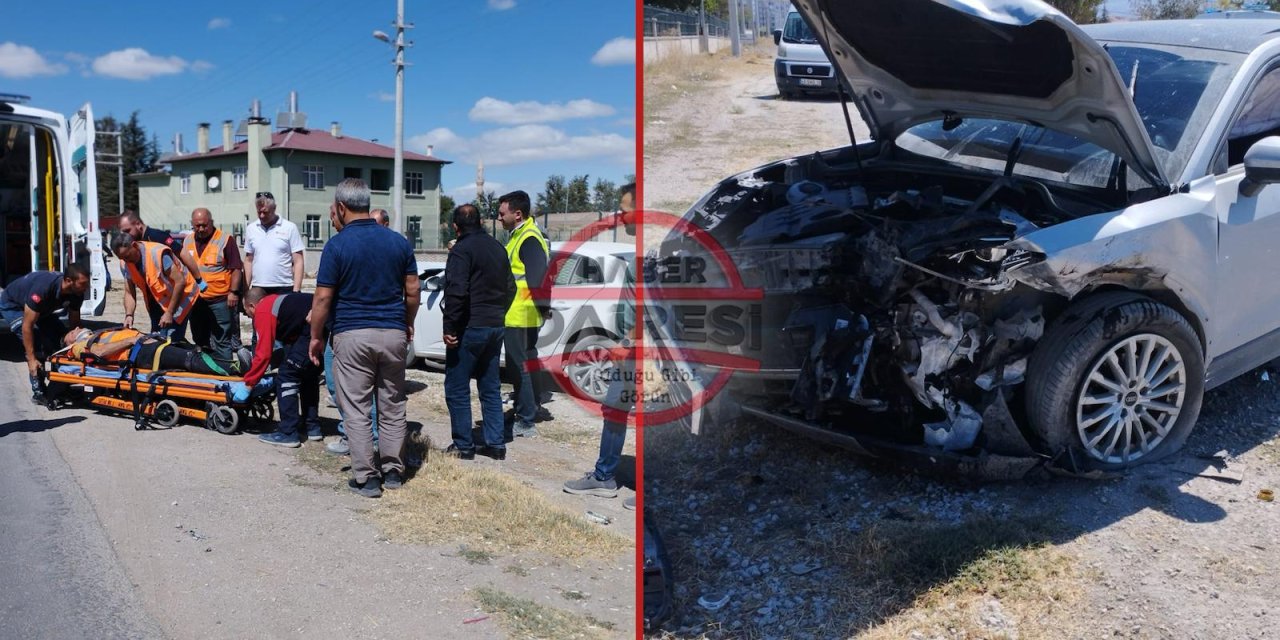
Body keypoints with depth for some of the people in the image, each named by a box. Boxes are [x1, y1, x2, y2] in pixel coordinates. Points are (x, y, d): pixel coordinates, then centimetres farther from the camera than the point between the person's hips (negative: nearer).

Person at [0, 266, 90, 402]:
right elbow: (27, 325, -37)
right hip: (13, 305, -7)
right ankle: (38, 392, -17)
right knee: (35, 344, -22)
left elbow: (75, 322, -6)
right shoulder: (43, 289, -42)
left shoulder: (76, 293, -22)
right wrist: (31, 360, -37)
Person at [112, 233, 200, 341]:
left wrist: (169, 313, -25)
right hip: (159, 300, 7)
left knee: (171, 340, -15)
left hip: (181, 296, -7)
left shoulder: (158, 253, -28)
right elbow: (129, 293, -2)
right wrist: (129, 315, -21)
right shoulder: (125, 263, -7)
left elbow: (180, 282, -28)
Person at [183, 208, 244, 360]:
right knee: (199, 341, 16)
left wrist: (233, 292, -14)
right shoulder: (187, 241, 12)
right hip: (195, 300, 6)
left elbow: (236, 268, -9)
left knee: (222, 342, -2)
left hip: (220, 300, -6)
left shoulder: (225, 240, -7)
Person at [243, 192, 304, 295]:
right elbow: (248, 261, 14)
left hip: (284, 289, -3)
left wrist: (296, 290, -10)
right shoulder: (250, 229, 9)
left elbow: (298, 262, -3)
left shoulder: (290, 228, -2)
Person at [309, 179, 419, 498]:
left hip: (352, 335, -4)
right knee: (392, 407, 14)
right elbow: (412, 290, 6)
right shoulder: (399, 241, 3)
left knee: (356, 410, 4)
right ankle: (393, 470, 21)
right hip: (393, 333, 4)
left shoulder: (337, 245, -8)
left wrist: (316, 337, 3)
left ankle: (366, 477, 5)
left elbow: (323, 298, -8)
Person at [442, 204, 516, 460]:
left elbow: (456, 292, -21)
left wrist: (450, 327, -16)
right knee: (490, 388, 14)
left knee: (457, 388, 3)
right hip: (496, 327, 8)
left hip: (470, 328, -8)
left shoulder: (462, 250, -12)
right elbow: (510, 287, 18)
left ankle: (463, 445, 6)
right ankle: (496, 444, 15)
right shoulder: (497, 247, 12)